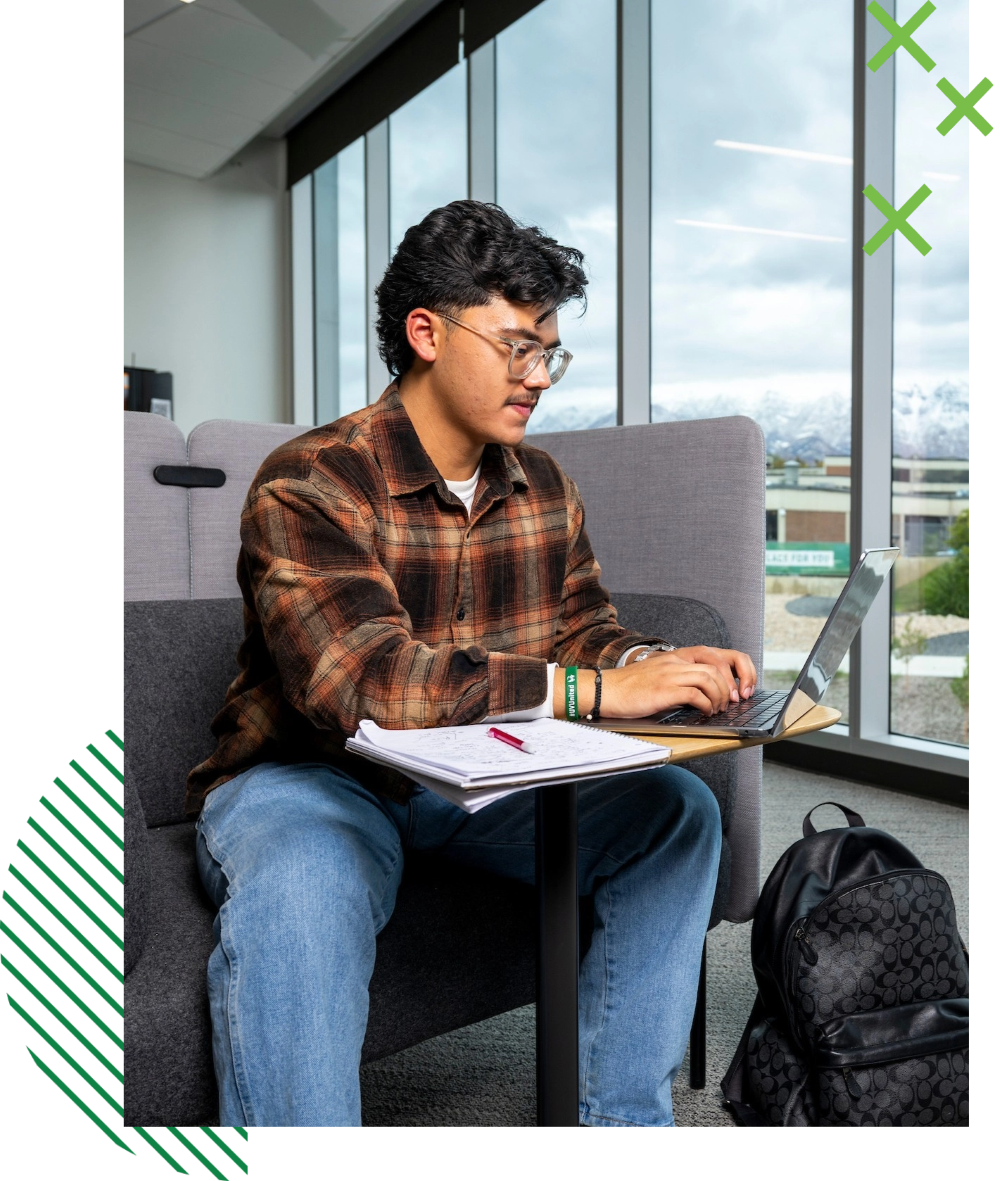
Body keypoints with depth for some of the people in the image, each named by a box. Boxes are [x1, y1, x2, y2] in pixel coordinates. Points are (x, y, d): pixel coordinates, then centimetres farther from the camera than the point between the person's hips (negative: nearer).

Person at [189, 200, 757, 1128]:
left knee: (675, 810, -9)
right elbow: (364, 680, -31)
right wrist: (596, 691, -34)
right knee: (300, 888, -38)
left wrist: (657, 664, -17)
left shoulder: (544, 485, 5)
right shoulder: (311, 483, -18)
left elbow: (582, 630, 7)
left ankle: (619, 1111, 2)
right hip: (313, 774, -5)